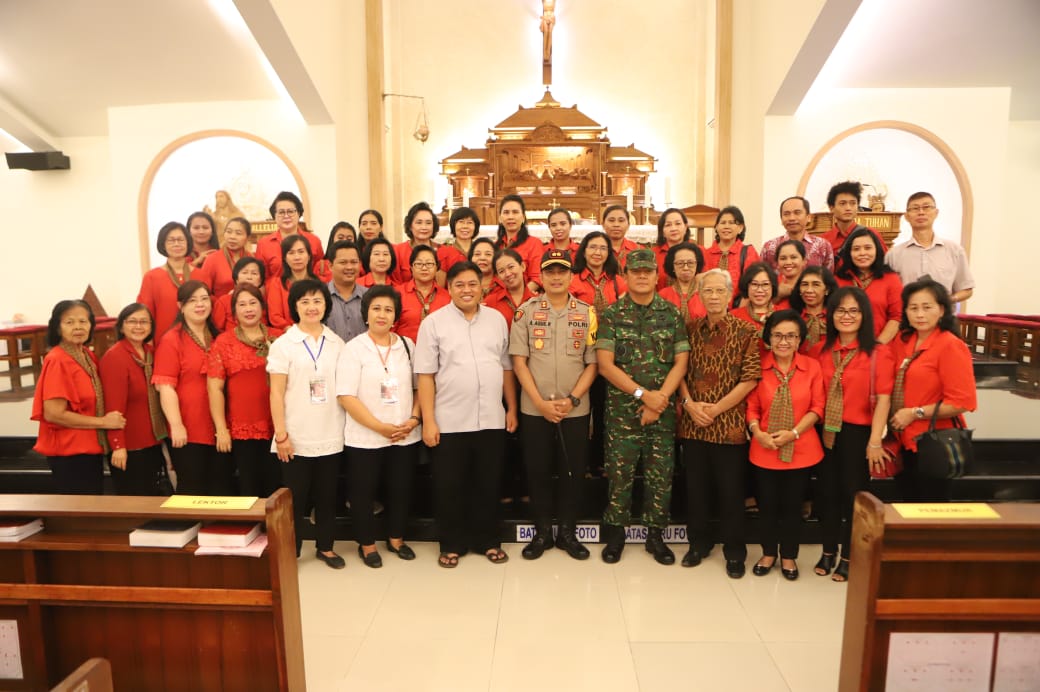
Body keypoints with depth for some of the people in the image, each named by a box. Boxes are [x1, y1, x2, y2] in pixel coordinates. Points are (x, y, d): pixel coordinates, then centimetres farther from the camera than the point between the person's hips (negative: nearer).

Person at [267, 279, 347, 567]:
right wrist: (281, 434, -11)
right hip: (296, 437, -2)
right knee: (295, 497, 8)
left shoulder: (337, 343, 5)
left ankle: (325, 547, 27)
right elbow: (276, 393, -5)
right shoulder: (283, 344, -3)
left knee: (327, 496, 12)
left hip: (331, 436, 3)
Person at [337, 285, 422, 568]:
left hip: (405, 436, 3)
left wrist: (414, 419, -9)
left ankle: (396, 539, 33)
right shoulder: (354, 348, -7)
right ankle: (367, 544, 28)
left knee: (400, 489, 14)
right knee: (363, 492, 9)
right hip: (365, 438, -3)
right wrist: (380, 427, -18)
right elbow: (346, 396, -14)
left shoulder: (407, 345, 5)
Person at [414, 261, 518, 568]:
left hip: (492, 420, 3)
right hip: (450, 422, -3)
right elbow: (425, 375, -5)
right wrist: (428, 420, -9)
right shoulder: (434, 322, -3)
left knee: (488, 484, 14)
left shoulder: (497, 319, 8)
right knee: (449, 487, 9)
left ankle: (487, 540, 31)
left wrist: (512, 408, 9)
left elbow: (506, 367, 12)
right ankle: (452, 544, 26)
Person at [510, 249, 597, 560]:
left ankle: (568, 532, 25)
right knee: (537, 470, 7)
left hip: (576, 409, 1)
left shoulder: (587, 313, 2)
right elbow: (519, 361, -3)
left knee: (572, 471, 8)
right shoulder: (526, 311, 0)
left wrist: (572, 399, -10)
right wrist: (541, 402, -10)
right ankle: (542, 532, 24)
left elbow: (593, 363, 1)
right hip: (534, 409, 0)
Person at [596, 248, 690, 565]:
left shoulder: (672, 314, 5)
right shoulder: (611, 314, -1)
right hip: (622, 409, -1)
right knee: (619, 474, 5)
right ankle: (615, 533, 22)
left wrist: (658, 399, -10)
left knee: (661, 474, 8)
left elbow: (680, 363, 1)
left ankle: (656, 535, 25)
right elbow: (605, 364, -7)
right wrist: (643, 393, -14)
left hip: (663, 409, 2)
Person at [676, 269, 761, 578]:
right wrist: (689, 404, -9)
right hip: (693, 422, 3)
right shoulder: (689, 329, 6)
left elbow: (750, 378, -9)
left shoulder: (746, 332, -4)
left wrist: (716, 409, -13)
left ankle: (734, 552, 24)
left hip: (729, 423, -3)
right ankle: (698, 543, 30)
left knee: (730, 490, 7)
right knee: (695, 487, 12)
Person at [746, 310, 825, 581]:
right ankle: (768, 553, 32)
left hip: (801, 449, 0)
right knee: (767, 504, 11)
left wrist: (794, 432, -15)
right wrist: (758, 433, -17)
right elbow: (751, 406, -2)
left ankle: (789, 556, 30)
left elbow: (817, 407, -4)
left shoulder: (812, 366, -3)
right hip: (764, 449, 0)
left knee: (793, 505, 11)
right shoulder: (759, 366, -3)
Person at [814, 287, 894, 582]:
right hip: (826, 431, 4)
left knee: (853, 493, 8)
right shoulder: (822, 350, 5)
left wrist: (875, 441, -19)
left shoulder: (878, 353, -9)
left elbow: (883, 399, -14)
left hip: (857, 433, -4)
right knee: (826, 491, 12)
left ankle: (848, 557, 24)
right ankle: (828, 551, 29)